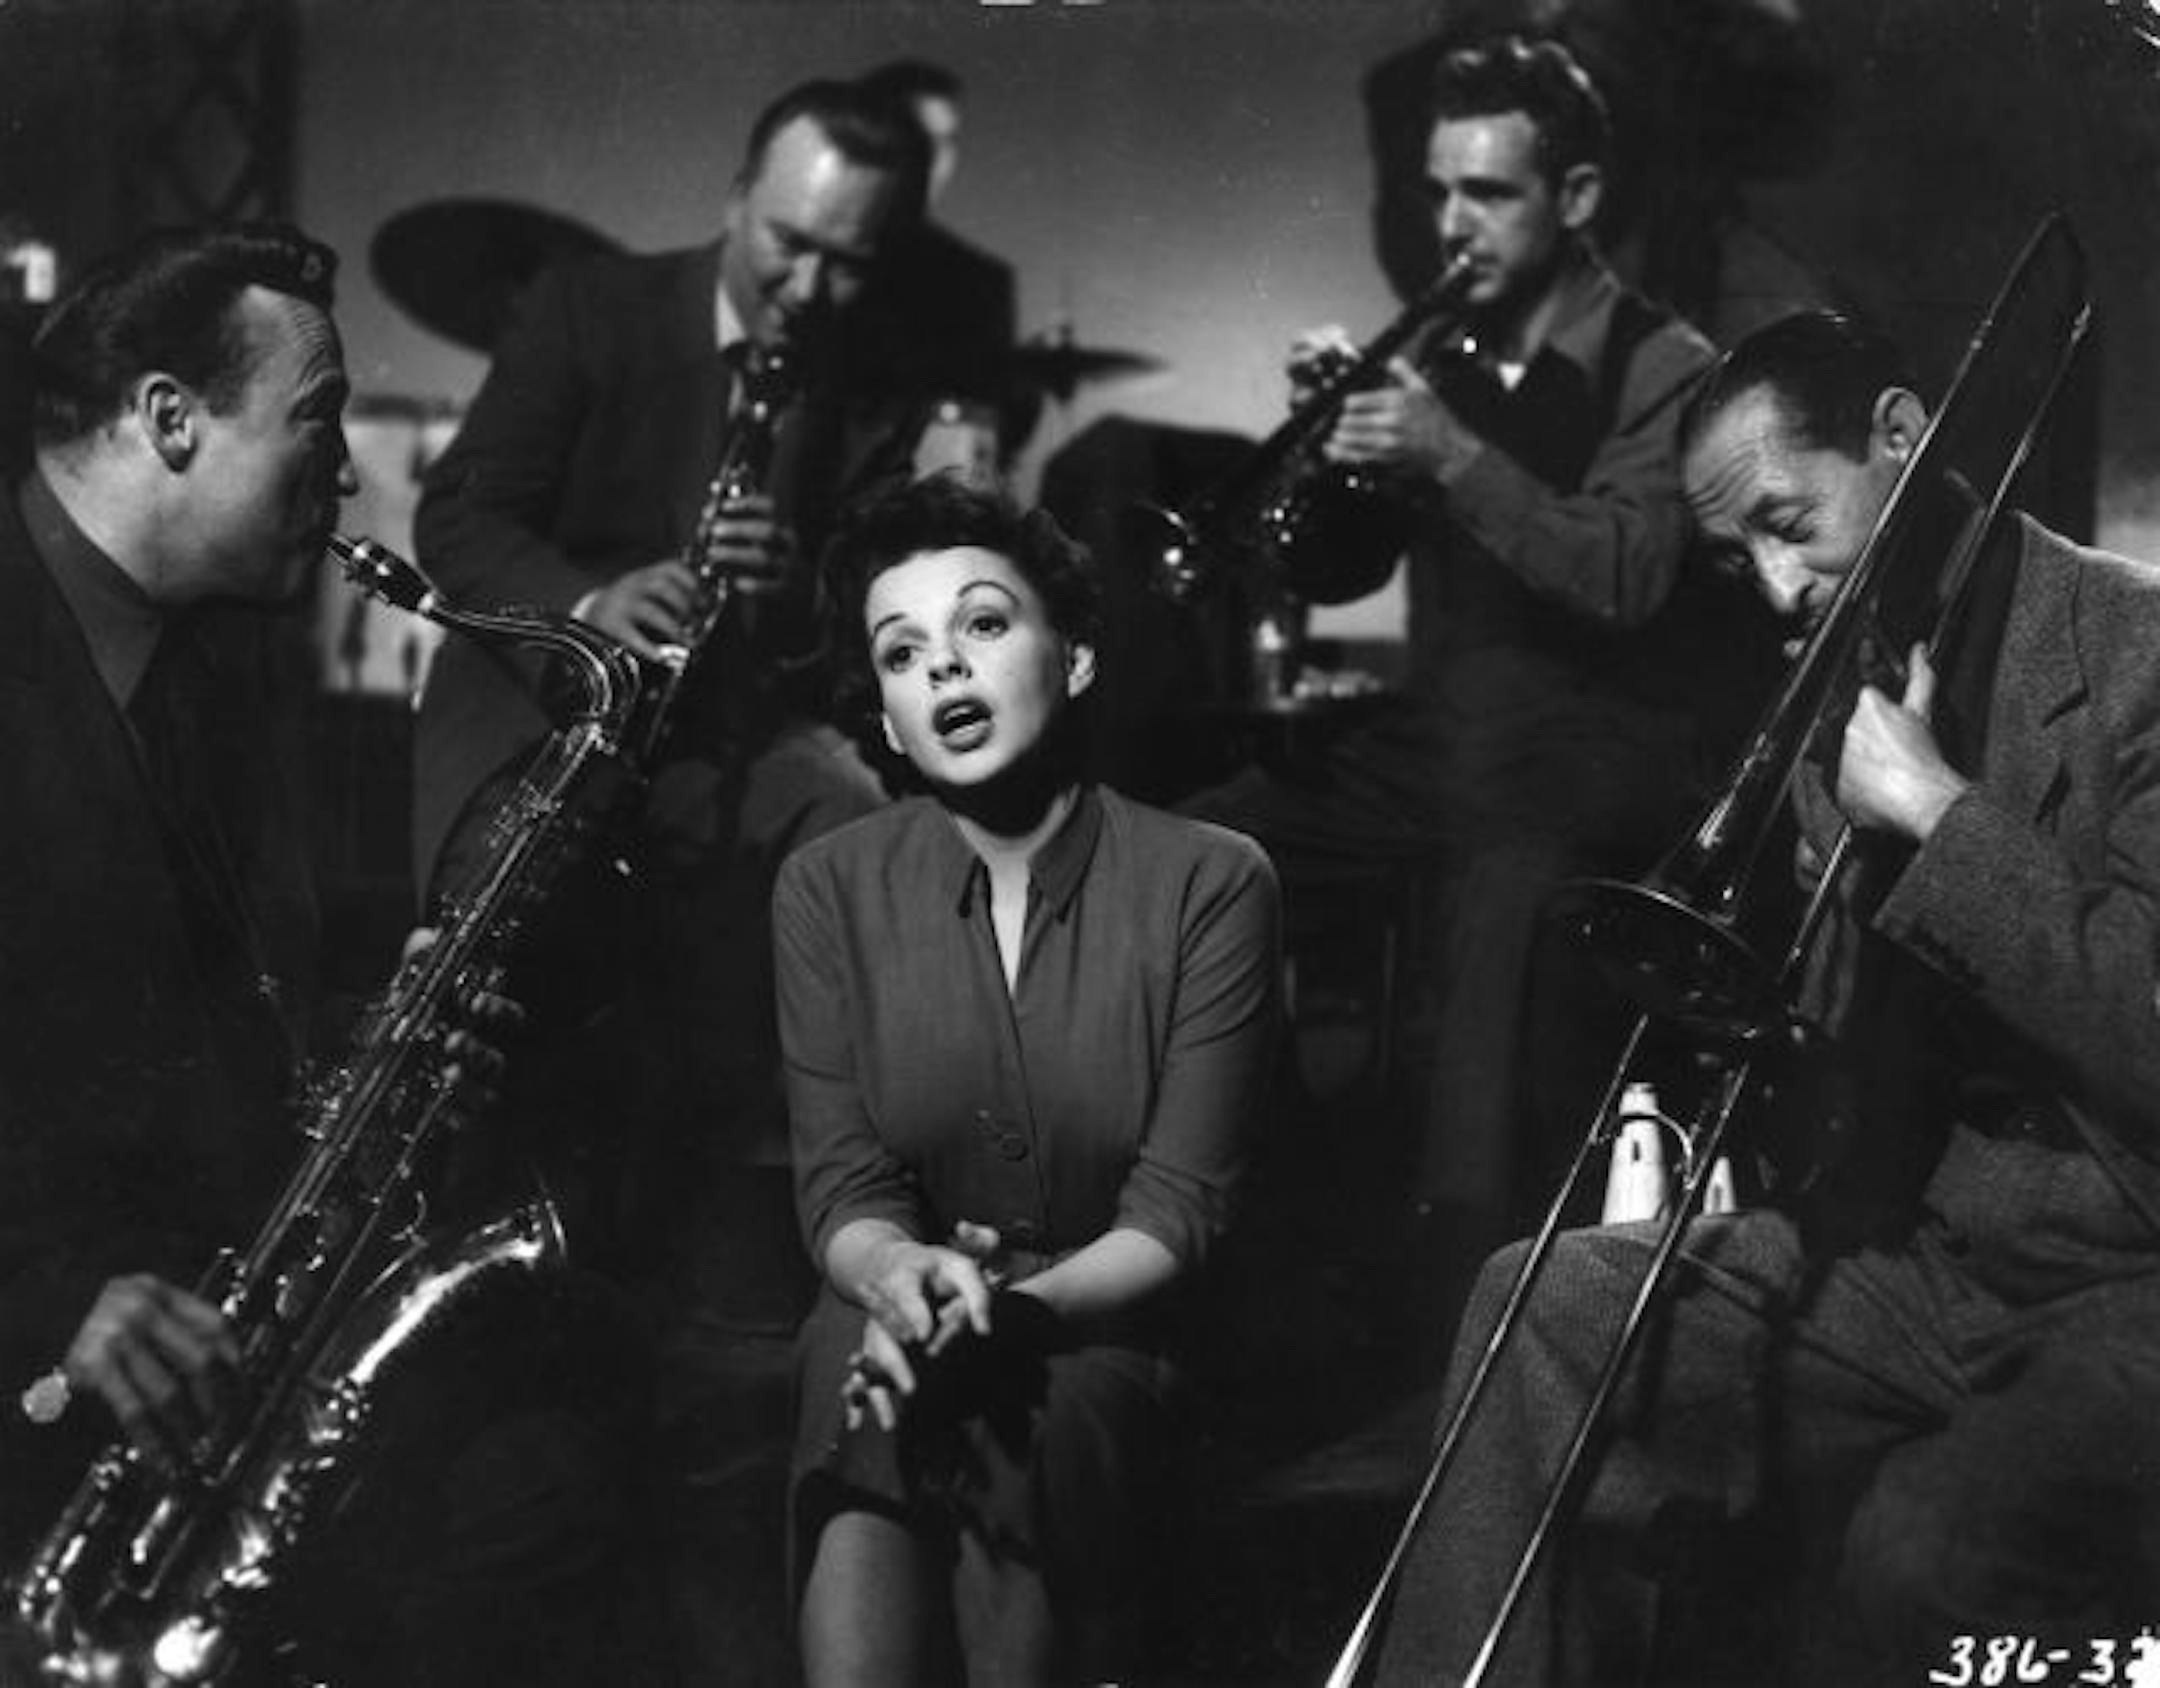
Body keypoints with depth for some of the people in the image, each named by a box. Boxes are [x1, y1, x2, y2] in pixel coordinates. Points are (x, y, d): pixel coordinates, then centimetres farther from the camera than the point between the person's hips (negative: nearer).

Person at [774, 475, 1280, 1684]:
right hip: (893, 1322, 1)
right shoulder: (831, 888, 3)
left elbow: (1177, 1211, -8)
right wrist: (901, 1275, -26)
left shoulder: (1211, 884, -5)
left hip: (1103, 1329, -1)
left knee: (1039, 1414, -32)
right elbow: (840, 1182, -3)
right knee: (864, 1398, -29)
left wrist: (1006, 1303, -26)